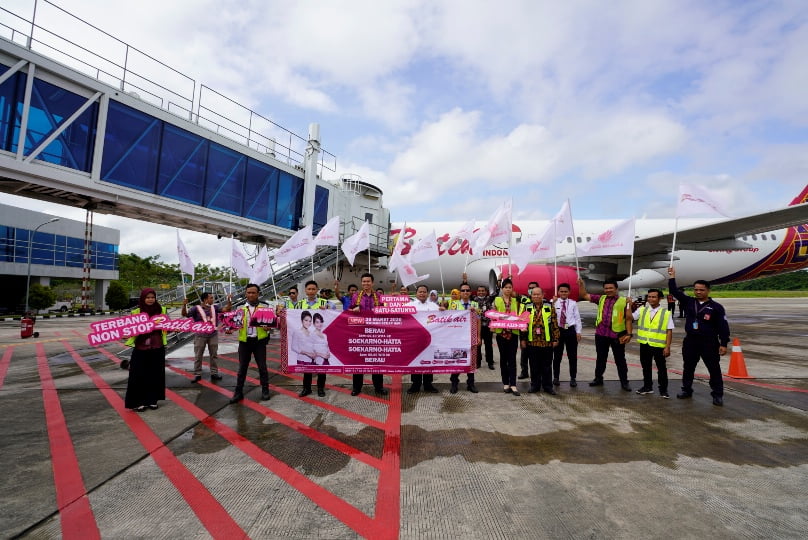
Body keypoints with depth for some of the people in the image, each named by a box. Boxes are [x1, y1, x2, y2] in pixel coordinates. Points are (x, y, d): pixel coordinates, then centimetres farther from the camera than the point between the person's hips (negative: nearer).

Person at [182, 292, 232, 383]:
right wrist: (184, 305, -33)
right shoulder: (196, 308, -7)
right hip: (200, 335, -3)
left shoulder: (215, 307, 2)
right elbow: (185, 314, -15)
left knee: (214, 355, 10)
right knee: (198, 356, 7)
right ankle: (197, 375, 19)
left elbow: (227, 309, -3)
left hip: (213, 335, 3)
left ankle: (214, 373, 21)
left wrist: (229, 300, -18)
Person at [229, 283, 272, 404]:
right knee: (242, 367, 9)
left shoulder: (265, 307, 1)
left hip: (259, 341, -2)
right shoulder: (241, 309, 8)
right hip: (244, 341, 2)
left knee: (262, 366, 5)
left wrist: (267, 326, -21)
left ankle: (265, 390, 18)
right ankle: (238, 392, 20)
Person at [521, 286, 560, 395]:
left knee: (547, 366, 9)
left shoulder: (550, 307, 1)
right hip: (532, 342, 1)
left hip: (547, 342, -1)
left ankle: (547, 386, 22)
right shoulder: (527, 307, 4)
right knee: (534, 366, 10)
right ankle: (535, 385, 22)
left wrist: (555, 339, -3)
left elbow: (555, 324, 1)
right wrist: (523, 339, 0)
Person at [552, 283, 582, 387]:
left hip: (571, 330, 1)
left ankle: (573, 378, 22)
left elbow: (577, 318, 3)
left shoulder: (573, 303, 1)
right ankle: (556, 377, 23)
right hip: (558, 330, -1)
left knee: (572, 356, 9)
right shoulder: (554, 303, -2)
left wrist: (578, 332, 1)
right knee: (557, 355, 9)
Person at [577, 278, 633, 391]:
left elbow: (628, 319, -1)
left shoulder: (624, 301, -2)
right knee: (600, 358, 15)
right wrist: (581, 284, 0)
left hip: (617, 335, -3)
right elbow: (584, 295, 12)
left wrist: (629, 334, -6)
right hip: (601, 334, 3)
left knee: (620, 360, 10)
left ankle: (624, 382, 23)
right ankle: (598, 378, 27)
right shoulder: (600, 299, 8)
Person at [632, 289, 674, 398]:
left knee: (661, 368, 9)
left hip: (658, 345, -3)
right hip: (644, 344, 3)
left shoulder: (666, 313, -5)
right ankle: (647, 386, 29)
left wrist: (667, 347, -9)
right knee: (646, 367, 15)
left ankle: (663, 389, 23)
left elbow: (669, 331, -6)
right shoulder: (642, 310, 4)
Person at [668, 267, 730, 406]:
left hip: (709, 343, -3)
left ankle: (718, 395, 17)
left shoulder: (716, 307, -6)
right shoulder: (688, 302, 4)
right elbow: (675, 292, 4)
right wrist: (672, 278, -2)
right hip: (690, 341, 4)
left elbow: (723, 327, -7)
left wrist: (724, 344, -10)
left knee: (714, 369, 5)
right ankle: (686, 390, 25)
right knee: (688, 367, 13)